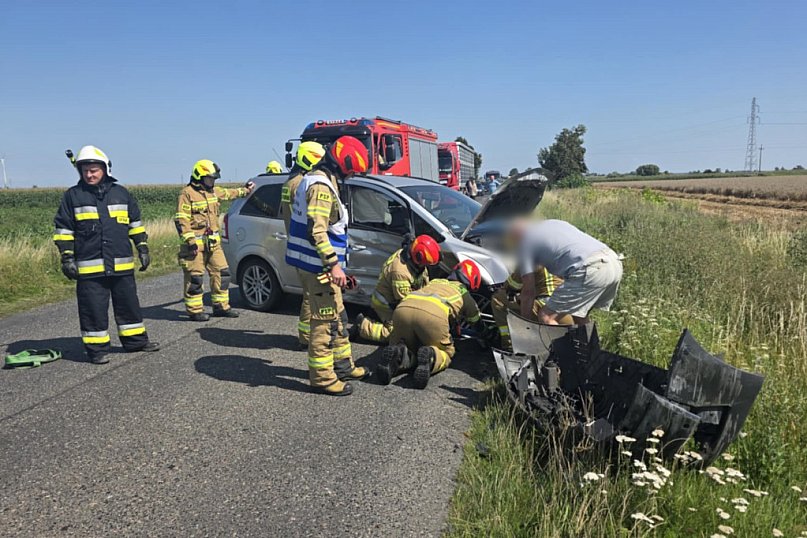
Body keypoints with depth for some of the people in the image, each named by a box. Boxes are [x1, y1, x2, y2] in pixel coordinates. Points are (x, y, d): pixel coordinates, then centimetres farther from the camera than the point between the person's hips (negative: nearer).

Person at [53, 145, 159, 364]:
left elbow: (135, 223, 15)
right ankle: (97, 349, 13)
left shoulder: (121, 193, 9)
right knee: (94, 309, 2)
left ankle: (136, 340, 26)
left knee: (129, 305, 12)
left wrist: (143, 249, 10)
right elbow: (63, 229, 4)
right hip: (89, 267, -2)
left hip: (122, 265, 2)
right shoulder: (73, 195, 3)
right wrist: (67, 258, -3)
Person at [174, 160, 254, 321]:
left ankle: (221, 306, 20)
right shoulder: (187, 194, -10)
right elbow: (181, 220, -14)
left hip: (213, 242, 8)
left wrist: (245, 190, 48)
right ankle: (194, 311, 4)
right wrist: (189, 241, -20)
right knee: (195, 278, -5)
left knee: (221, 273, 10)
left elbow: (228, 193, 37)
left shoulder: (213, 191, 15)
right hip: (196, 244, -8)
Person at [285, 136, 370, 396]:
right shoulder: (321, 185, -18)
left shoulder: (320, 180, 17)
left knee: (337, 316, 18)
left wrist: (333, 263, 25)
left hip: (315, 264, 11)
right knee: (326, 320, -5)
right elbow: (316, 231, -26)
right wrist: (333, 264, -25)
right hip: (317, 265, -11)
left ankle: (343, 364, 30)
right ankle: (322, 376, 3)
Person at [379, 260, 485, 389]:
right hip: (433, 315, -4)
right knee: (446, 353, 19)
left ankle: (397, 355, -10)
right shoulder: (463, 292, 31)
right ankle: (430, 356, -14)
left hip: (403, 307, 4)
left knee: (409, 349, 24)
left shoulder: (435, 281, 41)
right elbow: (476, 319, 47)